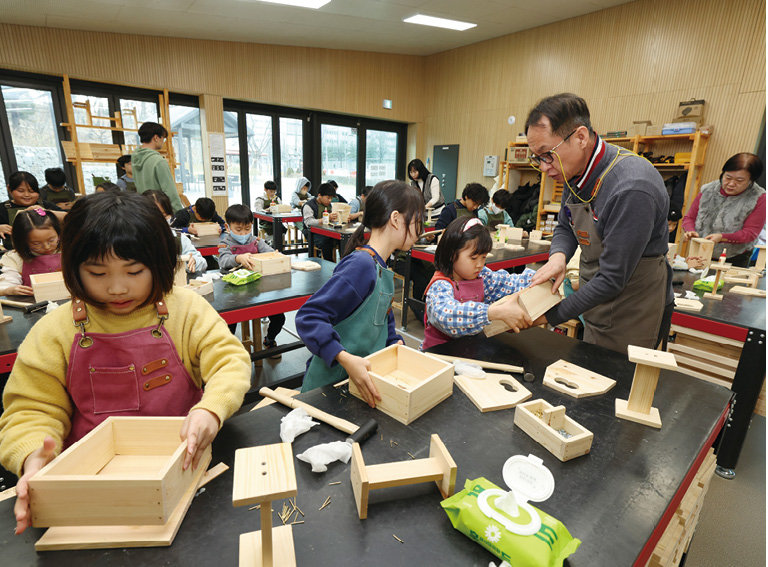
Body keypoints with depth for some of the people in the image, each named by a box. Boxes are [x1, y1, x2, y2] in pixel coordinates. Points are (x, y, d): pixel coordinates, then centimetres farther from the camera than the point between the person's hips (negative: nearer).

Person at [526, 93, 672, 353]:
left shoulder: (632, 189, -30)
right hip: (597, 306, 7)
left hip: (631, 319, -7)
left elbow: (612, 279, -28)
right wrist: (558, 256, -14)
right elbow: (565, 227, 9)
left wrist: (551, 315, -23)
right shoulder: (576, 171, -4)